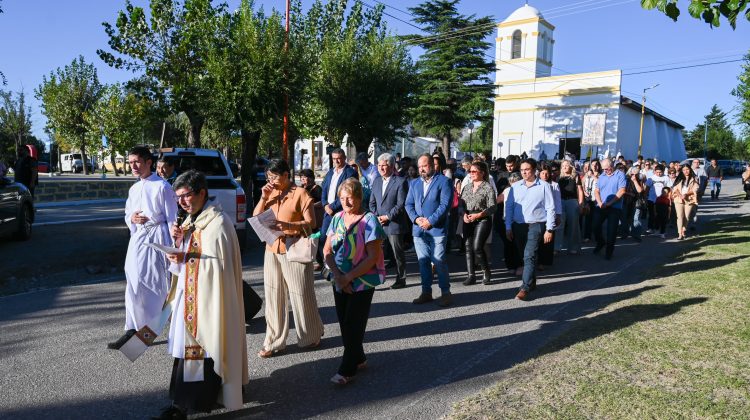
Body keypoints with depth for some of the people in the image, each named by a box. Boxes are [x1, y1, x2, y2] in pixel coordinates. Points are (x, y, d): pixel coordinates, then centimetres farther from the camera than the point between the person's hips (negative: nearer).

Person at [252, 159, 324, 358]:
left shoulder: (300, 193, -7)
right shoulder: (271, 193, 11)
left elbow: (311, 223, -11)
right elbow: (256, 217, 11)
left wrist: (289, 225, -27)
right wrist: (263, 198, -3)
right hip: (272, 250, 6)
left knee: (301, 296, 4)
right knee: (273, 297, 7)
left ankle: (310, 337, 23)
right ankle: (274, 342, 17)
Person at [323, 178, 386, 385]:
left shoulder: (369, 220, -13)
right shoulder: (338, 218, 3)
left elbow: (373, 257, -16)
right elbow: (327, 250, 4)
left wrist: (348, 277, -16)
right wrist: (337, 275, -11)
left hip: (362, 282, -5)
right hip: (340, 282, 6)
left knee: (353, 325, 0)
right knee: (344, 323, 13)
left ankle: (347, 369, 13)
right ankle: (358, 358, 32)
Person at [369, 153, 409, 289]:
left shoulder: (401, 182, -7)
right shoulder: (376, 181, 13)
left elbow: (401, 205, -12)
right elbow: (372, 202, 13)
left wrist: (387, 217, -15)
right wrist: (376, 216, -2)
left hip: (394, 224, -5)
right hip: (378, 224, 5)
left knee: (398, 254, 6)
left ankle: (401, 279, 19)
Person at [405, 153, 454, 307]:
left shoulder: (443, 181, -2)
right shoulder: (414, 183, 16)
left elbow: (445, 204, -11)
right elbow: (409, 204, 11)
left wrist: (430, 221, -16)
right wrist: (416, 218, -7)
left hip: (437, 229, -5)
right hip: (418, 230, 5)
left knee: (439, 261, -6)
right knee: (423, 261, 9)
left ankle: (445, 292, 7)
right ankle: (426, 292, 19)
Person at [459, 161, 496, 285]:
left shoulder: (488, 188, -3)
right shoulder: (466, 187, 15)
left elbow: (492, 207, -8)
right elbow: (461, 203, 14)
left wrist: (478, 215, -18)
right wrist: (464, 214, -6)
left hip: (483, 220, -6)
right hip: (468, 221, 6)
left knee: (477, 247, -15)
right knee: (468, 247, 2)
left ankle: (486, 272, 7)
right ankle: (470, 275, 9)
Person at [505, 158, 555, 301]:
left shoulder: (544, 186, -2)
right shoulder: (515, 186, 6)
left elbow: (550, 209, -2)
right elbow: (509, 206, 7)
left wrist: (549, 229, -6)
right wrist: (508, 227, 3)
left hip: (535, 226, -4)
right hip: (518, 226, 4)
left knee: (529, 256, -12)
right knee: (524, 256, 14)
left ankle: (525, 288, -11)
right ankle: (532, 282, 30)